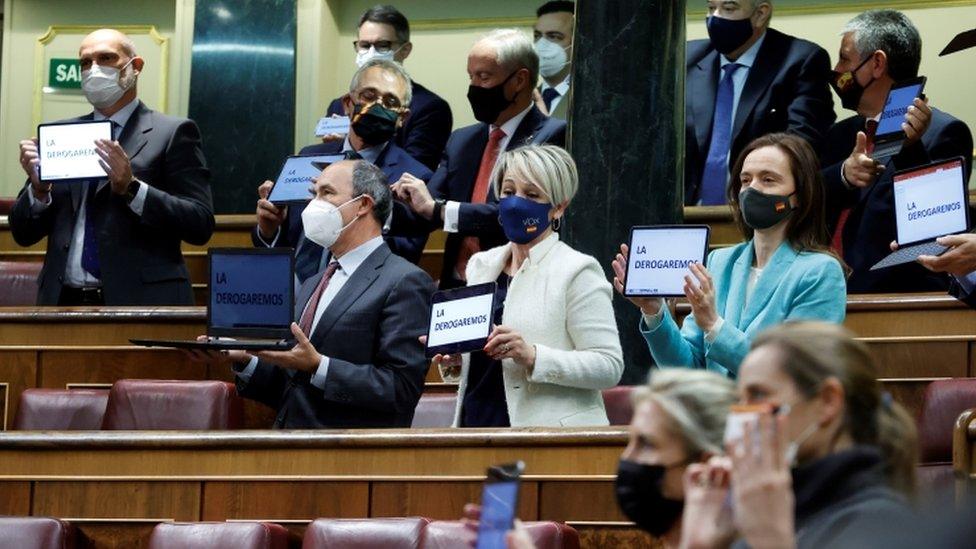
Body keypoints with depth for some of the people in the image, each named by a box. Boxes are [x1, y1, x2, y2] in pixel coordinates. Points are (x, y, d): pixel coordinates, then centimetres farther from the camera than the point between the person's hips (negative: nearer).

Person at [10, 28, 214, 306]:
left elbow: (201, 225, -7)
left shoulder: (172, 133, 2)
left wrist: (131, 188, -17)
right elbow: (23, 234, 14)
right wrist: (38, 189, -5)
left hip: (141, 303, -4)